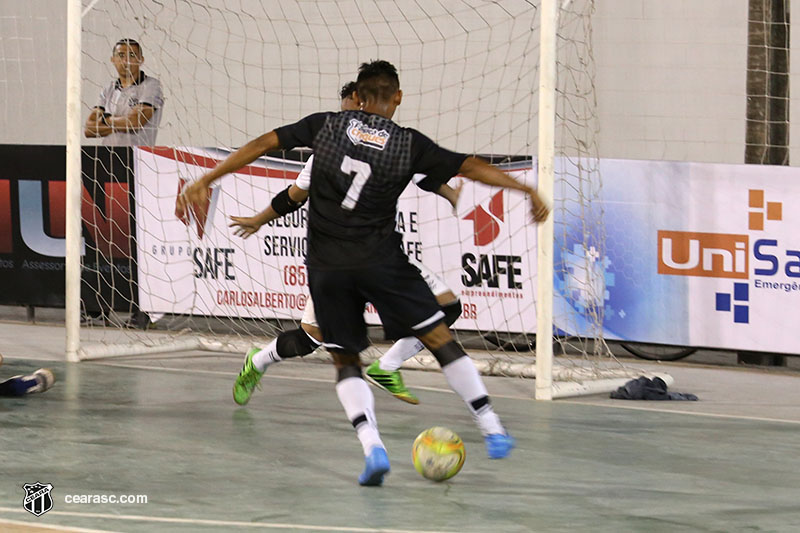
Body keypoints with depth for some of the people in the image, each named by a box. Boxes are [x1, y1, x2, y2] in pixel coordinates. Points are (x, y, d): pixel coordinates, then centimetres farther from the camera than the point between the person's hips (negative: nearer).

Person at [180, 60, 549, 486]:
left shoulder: (326, 125, 5)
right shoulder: (409, 144, 1)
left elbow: (263, 144, 4)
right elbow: (471, 167, 3)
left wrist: (206, 181, 8)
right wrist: (528, 190, 12)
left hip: (326, 267, 2)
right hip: (381, 259, -1)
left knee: (345, 362, 13)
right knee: (439, 339, 9)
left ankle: (371, 446, -9)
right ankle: (492, 431, 9)